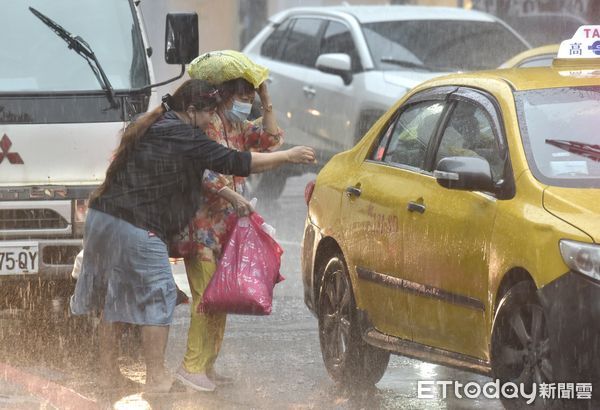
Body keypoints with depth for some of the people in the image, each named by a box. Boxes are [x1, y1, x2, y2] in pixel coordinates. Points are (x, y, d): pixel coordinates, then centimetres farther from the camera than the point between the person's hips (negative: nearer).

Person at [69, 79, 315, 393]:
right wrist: (288, 156, -2)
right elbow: (235, 163, -11)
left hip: (101, 217, 9)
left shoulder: (145, 127, 17)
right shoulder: (183, 138, -11)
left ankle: (107, 371, 23)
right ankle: (155, 378, 2)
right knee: (157, 296, 1)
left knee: (111, 296, 17)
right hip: (135, 231, -9)